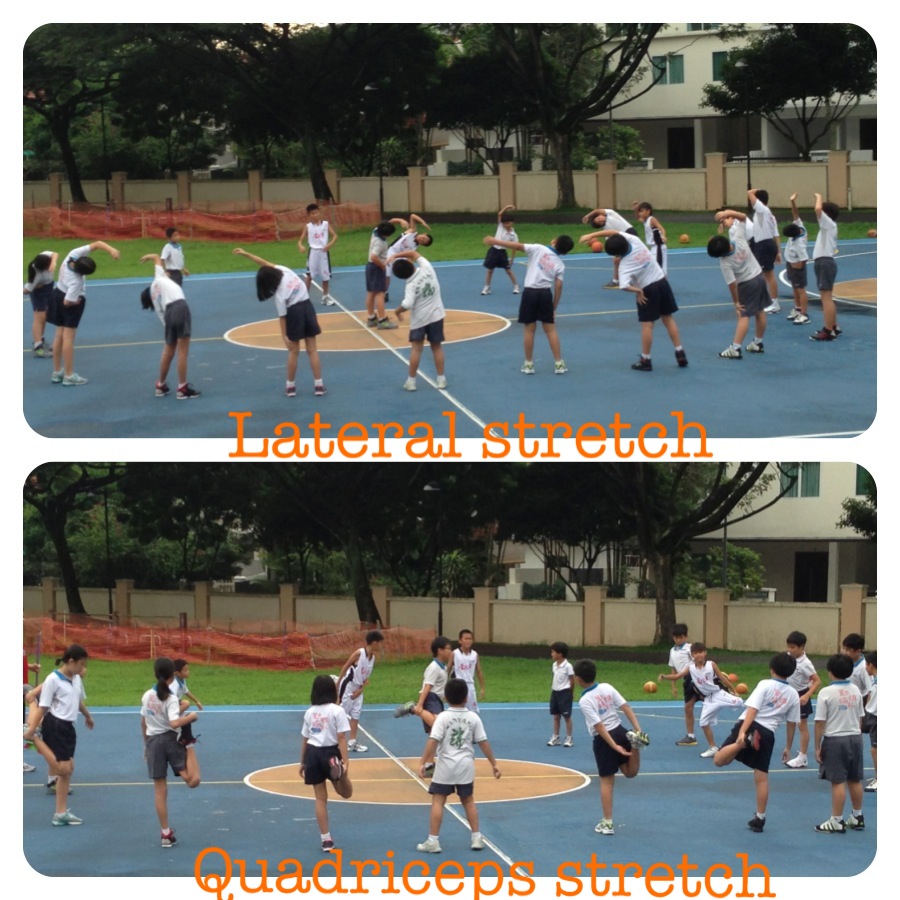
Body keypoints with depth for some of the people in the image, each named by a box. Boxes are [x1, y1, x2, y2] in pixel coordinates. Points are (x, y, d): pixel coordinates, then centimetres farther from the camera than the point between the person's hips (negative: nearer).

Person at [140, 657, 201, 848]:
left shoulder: (147, 696, 4)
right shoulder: (171, 698, -12)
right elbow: (174, 723, -26)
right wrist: (191, 716, -11)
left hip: (153, 741, 5)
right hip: (172, 739, -5)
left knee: (160, 790, 7)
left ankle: (165, 834, 11)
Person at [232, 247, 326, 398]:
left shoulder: (280, 294, -19)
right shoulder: (283, 270, -6)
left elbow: (282, 316, -14)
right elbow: (265, 264, 4)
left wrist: (284, 336, -6)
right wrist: (245, 253, 6)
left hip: (295, 312, -6)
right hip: (308, 307, 6)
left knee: (293, 351, 9)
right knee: (312, 350, 7)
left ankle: (291, 386, 18)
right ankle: (318, 385, 6)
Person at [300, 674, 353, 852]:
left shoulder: (310, 712, 7)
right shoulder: (337, 711, -6)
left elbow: (304, 739, 12)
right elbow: (341, 739, -12)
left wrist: (302, 763, 21)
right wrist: (345, 761, -15)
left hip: (312, 753, 4)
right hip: (330, 752, -4)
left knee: (320, 798, 8)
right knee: (346, 793, 8)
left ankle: (326, 839, 8)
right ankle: (339, 770, -28)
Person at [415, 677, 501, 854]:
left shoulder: (443, 717, -10)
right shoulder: (473, 717, -2)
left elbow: (432, 741, -17)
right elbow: (483, 743, 1)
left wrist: (423, 763, -17)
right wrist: (494, 763, 10)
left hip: (446, 766, -3)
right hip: (466, 766, 3)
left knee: (438, 801, 2)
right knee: (468, 801, 18)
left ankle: (433, 841, 0)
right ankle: (476, 838, 20)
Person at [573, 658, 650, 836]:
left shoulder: (584, 701, -17)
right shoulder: (607, 688, 0)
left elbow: (599, 726, -20)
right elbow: (626, 708, -5)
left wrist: (614, 746, -19)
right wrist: (637, 729, -7)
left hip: (603, 739, -5)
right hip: (619, 731, 5)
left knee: (606, 781, 4)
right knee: (630, 772, 22)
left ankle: (607, 823, 7)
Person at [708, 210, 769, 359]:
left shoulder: (725, 263, -27)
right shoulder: (739, 239, -18)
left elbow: (732, 284, -22)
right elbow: (743, 217, -10)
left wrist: (736, 301, -9)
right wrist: (728, 213, -24)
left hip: (747, 284, -6)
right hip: (759, 277, 6)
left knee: (743, 315, -6)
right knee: (760, 312, 15)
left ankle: (735, 349, -7)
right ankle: (757, 343, 28)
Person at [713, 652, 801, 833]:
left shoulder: (765, 685, -1)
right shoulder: (793, 695, 11)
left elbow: (752, 710, -13)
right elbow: (792, 724, 15)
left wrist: (742, 732, -21)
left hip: (749, 726, -4)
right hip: (767, 734, 4)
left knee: (719, 760, -8)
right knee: (762, 778, 10)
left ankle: (743, 741, -36)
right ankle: (760, 819, 11)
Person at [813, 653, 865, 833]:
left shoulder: (826, 692, -13)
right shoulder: (855, 690, 3)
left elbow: (820, 723, -11)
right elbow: (859, 718, 10)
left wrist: (818, 747, -5)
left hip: (835, 739, -6)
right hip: (855, 738, 6)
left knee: (838, 782, -2)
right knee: (855, 780, 15)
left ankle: (837, 822, 3)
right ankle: (857, 817, 26)